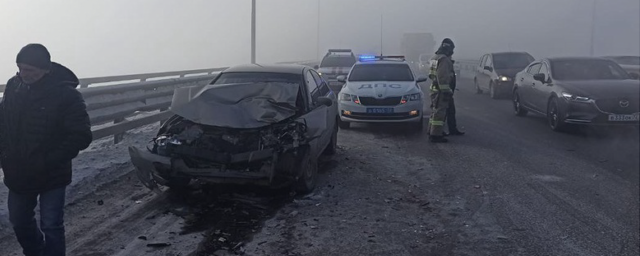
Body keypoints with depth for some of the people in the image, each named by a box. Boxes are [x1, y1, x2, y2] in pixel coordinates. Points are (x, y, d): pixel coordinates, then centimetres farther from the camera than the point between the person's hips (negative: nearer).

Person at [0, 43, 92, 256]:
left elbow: (81, 136, -19)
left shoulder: (65, 94, -19)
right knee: (19, 222, 22)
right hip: (18, 173, 6)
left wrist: (49, 161, -21)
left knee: (51, 227, 2)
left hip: (52, 175, -6)